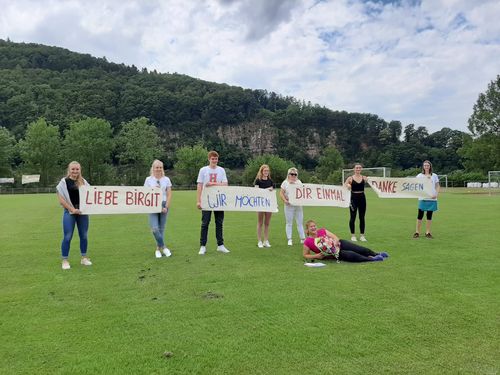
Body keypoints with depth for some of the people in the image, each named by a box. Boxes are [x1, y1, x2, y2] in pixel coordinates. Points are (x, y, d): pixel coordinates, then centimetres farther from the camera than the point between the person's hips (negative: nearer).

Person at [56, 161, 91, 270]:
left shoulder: (83, 182, 10)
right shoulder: (64, 182, -2)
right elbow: (61, 199, -6)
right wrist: (72, 209, -13)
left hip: (83, 212, 4)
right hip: (69, 212, -4)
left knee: (84, 236, 10)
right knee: (67, 237, -1)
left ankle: (84, 258, 23)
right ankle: (65, 260, 10)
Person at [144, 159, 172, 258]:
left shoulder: (166, 179, 5)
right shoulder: (148, 179, 3)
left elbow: (169, 194, 3)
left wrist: (166, 207, -6)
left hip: (164, 205, 1)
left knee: (161, 228, 5)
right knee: (155, 228, -13)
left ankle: (158, 249, 18)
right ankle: (163, 247, 3)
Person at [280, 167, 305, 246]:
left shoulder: (298, 182, 11)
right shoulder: (285, 182, 3)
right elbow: (281, 193, -2)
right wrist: (285, 200, -16)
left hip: (298, 205, 2)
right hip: (289, 205, -2)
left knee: (300, 222, 7)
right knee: (289, 223, 2)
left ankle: (303, 238, 14)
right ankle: (289, 240, 8)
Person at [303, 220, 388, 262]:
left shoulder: (322, 231, -1)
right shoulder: (307, 242, -11)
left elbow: (336, 238, 0)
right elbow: (305, 255, -3)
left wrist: (334, 244, -22)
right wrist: (317, 256, -18)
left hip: (339, 244, 4)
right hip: (333, 254, -4)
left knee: (361, 250, -3)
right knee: (351, 255, -26)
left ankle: (377, 254, 17)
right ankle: (372, 259, -16)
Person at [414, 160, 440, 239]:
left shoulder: (434, 176, 10)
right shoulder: (420, 176, 5)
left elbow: (437, 186, 10)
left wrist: (436, 194, -6)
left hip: (432, 198, 2)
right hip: (422, 198, -2)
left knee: (429, 215, 6)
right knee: (420, 215, -3)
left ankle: (428, 232, 14)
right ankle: (417, 232, 4)